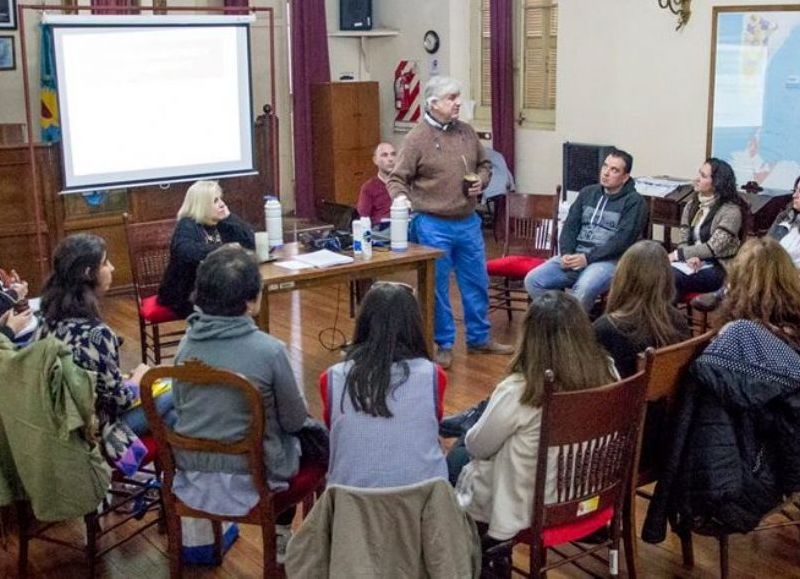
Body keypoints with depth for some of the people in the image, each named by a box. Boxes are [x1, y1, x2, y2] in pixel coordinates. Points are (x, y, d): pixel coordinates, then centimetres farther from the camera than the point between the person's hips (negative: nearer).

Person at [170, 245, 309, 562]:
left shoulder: (187, 343, -7)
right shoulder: (269, 350, -22)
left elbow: (180, 407, 7)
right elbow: (294, 420, -9)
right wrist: (301, 409, 14)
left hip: (191, 478, 5)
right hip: (249, 481, -5)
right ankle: (281, 534, 35)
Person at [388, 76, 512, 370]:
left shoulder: (466, 132, 6)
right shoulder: (416, 138, -10)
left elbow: (484, 164, 20)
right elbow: (397, 180, -9)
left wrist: (481, 181, -1)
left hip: (468, 222, 6)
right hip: (433, 226, -5)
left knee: (477, 283, 14)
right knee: (437, 288, 5)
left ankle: (479, 338, 29)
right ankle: (444, 345, 19)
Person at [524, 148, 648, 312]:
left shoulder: (634, 201, -1)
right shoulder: (587, 192, 18)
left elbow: (623, 240, -11)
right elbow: (570, 225, 13)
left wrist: (588, 258, -19)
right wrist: (567, 253, -7)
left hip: (609, 260, -6)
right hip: (575, 256, 6)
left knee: (583, 289, -38)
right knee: (533, 281, -17)